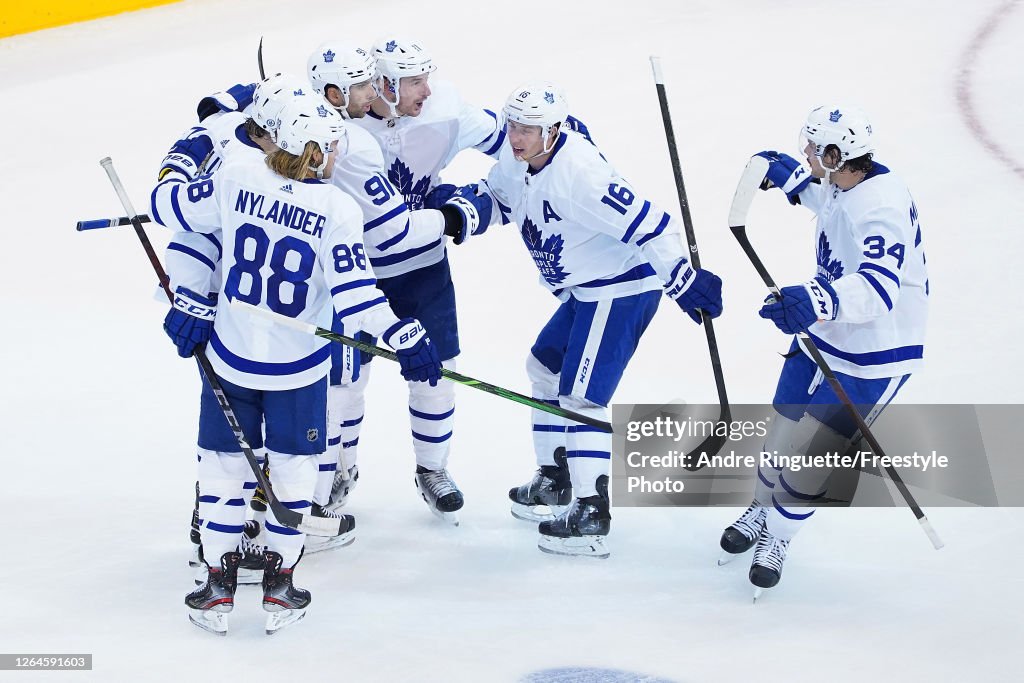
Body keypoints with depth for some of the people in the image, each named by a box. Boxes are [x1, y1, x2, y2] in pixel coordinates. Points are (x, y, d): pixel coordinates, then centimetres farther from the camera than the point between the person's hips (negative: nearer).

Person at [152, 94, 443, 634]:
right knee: (292, 466, 16)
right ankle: (279, 585, 21)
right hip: (298, 366, -2)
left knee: (223, 462, 14)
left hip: (229, 353, 2)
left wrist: (173, 176, 25)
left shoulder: (236, 179, -10)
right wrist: (405, 337, -12)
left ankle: (219, 587, 20)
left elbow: (172, 207, 3)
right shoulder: (337, 210, -16)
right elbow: (355, 293, -19)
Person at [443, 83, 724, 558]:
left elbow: (644, 223, -33)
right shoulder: (517, 159, -1)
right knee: (545, 368, 21)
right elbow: (494, 198, 14)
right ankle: (556, 480, 35)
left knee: (580, 397, -11)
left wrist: (683, 278, -34)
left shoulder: (578, 171, -30)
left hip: (622, 291, -10)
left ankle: (591, 515, -5)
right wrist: (465, 207, -9)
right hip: (585, 291, 10)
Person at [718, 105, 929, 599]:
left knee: (812, 452, -3)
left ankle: (777, 537, 22)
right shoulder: (843, 184, -3)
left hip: (873, 358, -8)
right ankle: (761, 510, 43)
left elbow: (878, 288, -48)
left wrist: (818, 298, -63)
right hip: (822, 333, 8)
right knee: (785, 428, 15)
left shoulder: (884, 208, -32)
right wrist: (787, 174, 15)